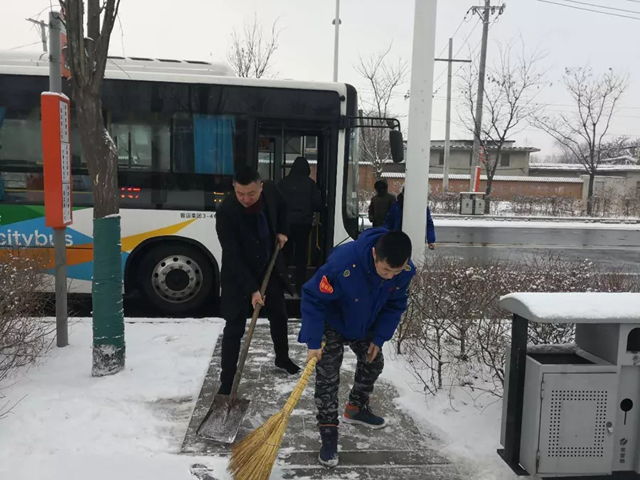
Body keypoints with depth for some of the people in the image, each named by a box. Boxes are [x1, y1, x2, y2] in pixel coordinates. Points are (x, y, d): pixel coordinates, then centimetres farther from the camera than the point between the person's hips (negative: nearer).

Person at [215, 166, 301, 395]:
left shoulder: (270, 190, -16)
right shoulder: (226, 212, -31)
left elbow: (281, 207, 12)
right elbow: (232, 257, -28)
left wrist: (281, 231, 1)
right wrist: (252, 289, -30)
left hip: (270, 267, 6)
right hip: (239, 275, -5)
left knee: (279, 315, 20)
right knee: (234, 328, -5)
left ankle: (282, 358, 44)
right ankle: (227, 381, 8)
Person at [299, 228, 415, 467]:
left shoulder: (405, 272, -26)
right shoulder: (342, 261, -43)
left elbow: (395, 306, -7)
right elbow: (313, 299, -32)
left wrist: (379, 338, -9)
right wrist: (313, 342, -31)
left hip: (365, 326, 5)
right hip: (331, 325, -5)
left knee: (373, 363, 18)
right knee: (327, 377, -9)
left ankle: (357, 408, 42)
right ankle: (328, 433, 6)